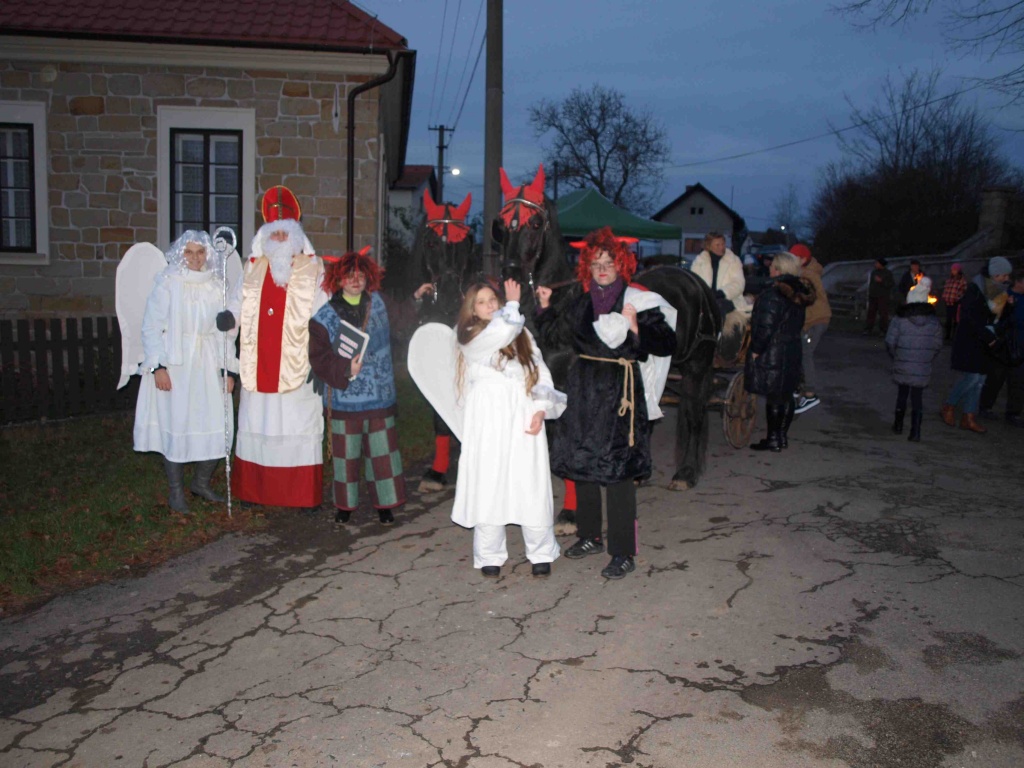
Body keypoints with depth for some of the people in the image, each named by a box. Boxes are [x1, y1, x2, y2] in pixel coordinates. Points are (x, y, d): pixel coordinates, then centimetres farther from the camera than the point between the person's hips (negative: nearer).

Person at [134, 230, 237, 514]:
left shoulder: (216, 286, 8)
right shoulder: (167, 284, -3)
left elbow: (224, 330, 10)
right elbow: (151, 327, -5)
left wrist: (227, 369, 5)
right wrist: (158, 366, -13)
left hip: (208, 366, 4)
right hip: (174, 366, -4)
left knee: (216, 427, 3)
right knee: (176, 427, 1)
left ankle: (202, 482, 25)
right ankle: (176, 492, 16)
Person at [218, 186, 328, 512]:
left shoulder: (313, 269, 1)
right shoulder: (252, 267, 13)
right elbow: (240, 302, 14)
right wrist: (229, 316, -9)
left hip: (296, 366, -4)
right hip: (259, 365, 4)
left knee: (300, 428, 0)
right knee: (257, 425, 9)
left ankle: (306, 495, 8)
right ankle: (256, 489, 20)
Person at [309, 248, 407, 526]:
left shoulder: (377, 304, 4)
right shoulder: (325, 317, -4)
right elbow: (319, 358, -9)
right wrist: (346, 369, -21)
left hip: (379, 396, 2)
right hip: (344, 398, -2)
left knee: (382, 450, 6)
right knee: (346, 453, 9)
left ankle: (385, 503, 18)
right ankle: (345, 505, 23)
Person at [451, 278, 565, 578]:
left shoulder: (522, 334, 17)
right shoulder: (471, 338, 3)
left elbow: (541, 373, 11)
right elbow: (502, 331, -16)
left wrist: (541, 410, -4)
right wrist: (513, 303, 4)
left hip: (524, 419, 3)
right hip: (489, 419, -3)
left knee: (532, 487, 1)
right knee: (490, 486, -1)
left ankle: (541, 553, 13)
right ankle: (490, 556, 11)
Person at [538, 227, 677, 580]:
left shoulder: (637, 301, -5)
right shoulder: (583, 303, 11)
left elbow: (666, 345, -11)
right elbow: (554, 333, 26)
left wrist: (636, 329, -23)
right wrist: (545, 306, 14)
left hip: (619, 391, -6)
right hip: (583, 391, 6)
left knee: (616, 471, -6)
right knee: (581, 463, 13)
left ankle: (623, 554, 2)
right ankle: (590, 537, 30)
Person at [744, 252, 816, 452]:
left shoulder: (774, 295, -20)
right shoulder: (798, 294, 9)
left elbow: (766, 327, -21)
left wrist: (755, 350, -13)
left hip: (772, 354, -9)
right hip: (793, 351, 9)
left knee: (773, 397, -2)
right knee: (786, 396, 14)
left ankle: (773, 439, 4)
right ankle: (782, 436, 23)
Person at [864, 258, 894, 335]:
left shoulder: (888, 273, -1)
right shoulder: (873, 272, 15)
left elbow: (890, 285, -9)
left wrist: (881, 281, -21)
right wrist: (869, 295, 18)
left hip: (883, 297, -5)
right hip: (873, 296, 5)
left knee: (883, 313, -6)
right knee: (871, 313, 0)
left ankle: (883, 330, -2)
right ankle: (869, 330, 1)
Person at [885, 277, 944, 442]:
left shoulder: (900, 319, -7)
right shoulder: (933, 320, 0)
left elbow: (890, 341, -9)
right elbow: (938, 344, 2)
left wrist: (895, 357, 7)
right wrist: (927, 358, 14)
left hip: (902, 366, 0)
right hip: (923, 369, 1)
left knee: (902, 395, 17)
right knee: (917, 399, 5)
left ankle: (898, 426, 27)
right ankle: (915, 433, -1)